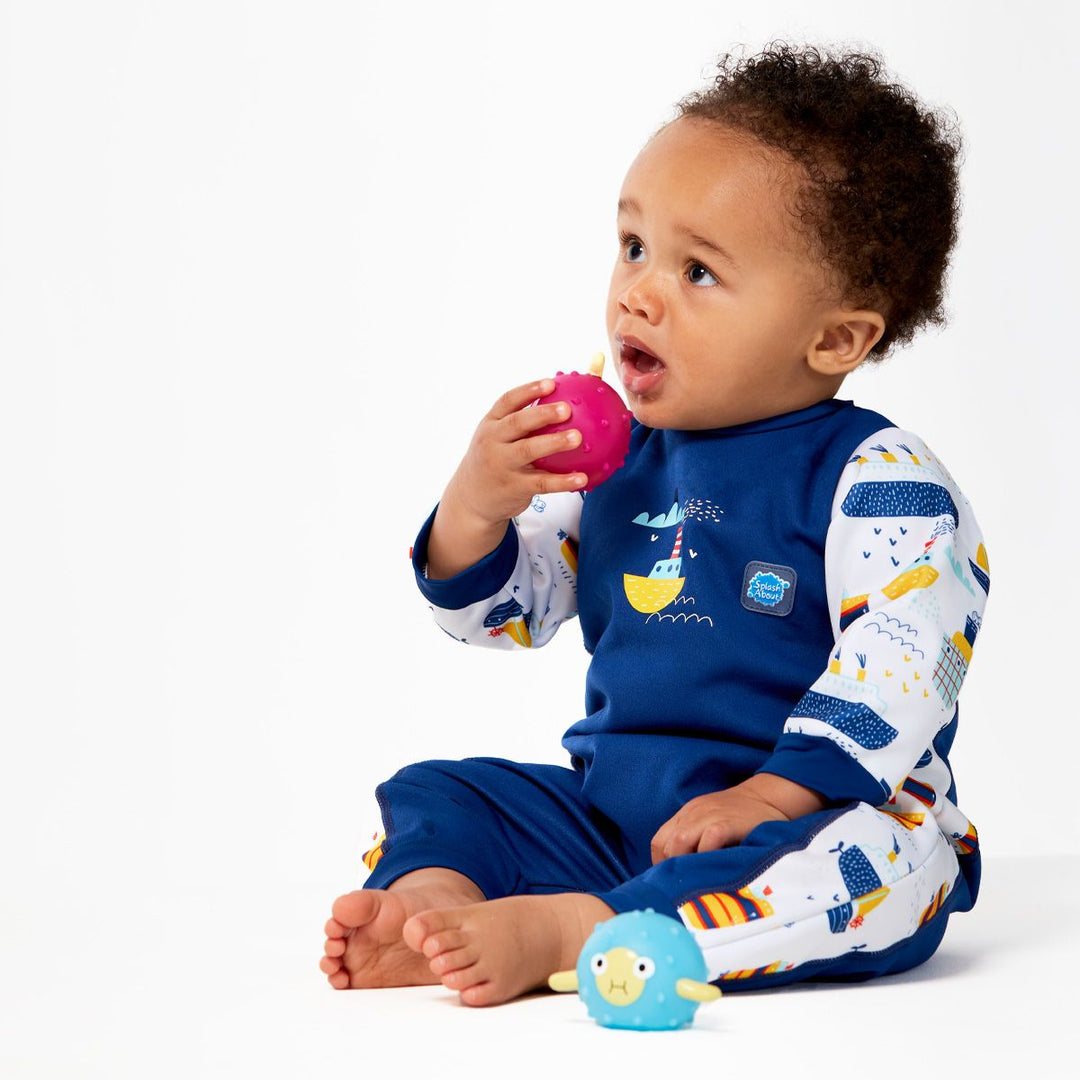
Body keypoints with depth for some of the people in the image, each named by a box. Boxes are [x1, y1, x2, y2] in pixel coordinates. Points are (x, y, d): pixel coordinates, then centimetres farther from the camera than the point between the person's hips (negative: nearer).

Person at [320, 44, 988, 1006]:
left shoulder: (877, 480, -9)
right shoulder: (614, 458, 10)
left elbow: (902, 663, -19)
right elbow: (503, 613, 14)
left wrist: (775, 793, -28)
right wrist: (475, 507, -8)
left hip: (817, 818, -6)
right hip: (609, 811, 6)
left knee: (878, 859, -36)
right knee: (436, 795, 3)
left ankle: (553, 930, -39)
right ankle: (434, 898, -29)